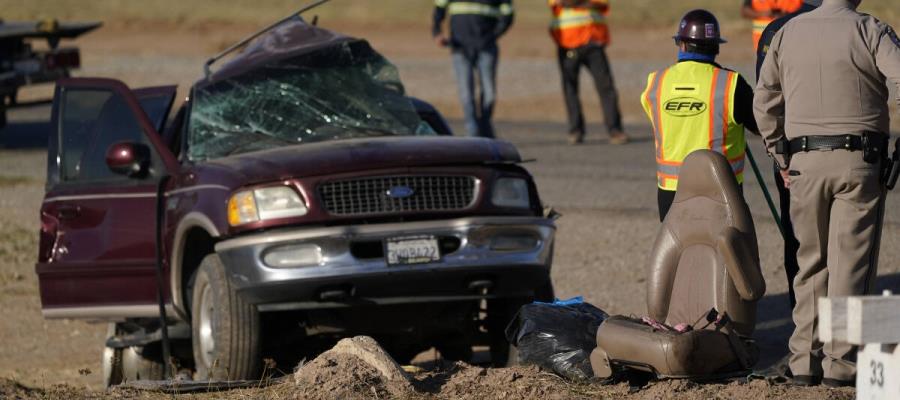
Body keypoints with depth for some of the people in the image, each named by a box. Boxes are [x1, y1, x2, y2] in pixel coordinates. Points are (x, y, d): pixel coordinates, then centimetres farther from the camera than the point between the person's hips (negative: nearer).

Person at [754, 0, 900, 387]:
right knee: (850, 264, 1)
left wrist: (781, 158, 19)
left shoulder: (788, 32, 8)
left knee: (811, 263, 14)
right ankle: (841, 362, -1)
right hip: (859, 163, -4)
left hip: (804, 163, 4)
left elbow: (764, 102, 13)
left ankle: (805, 359, 11)